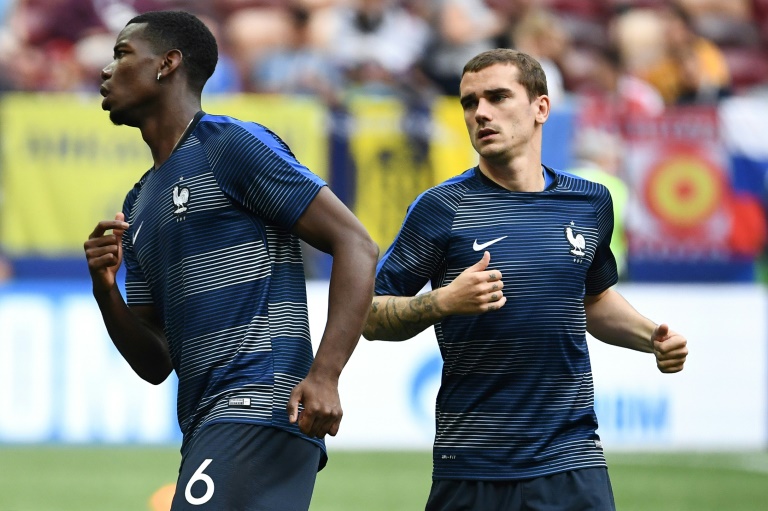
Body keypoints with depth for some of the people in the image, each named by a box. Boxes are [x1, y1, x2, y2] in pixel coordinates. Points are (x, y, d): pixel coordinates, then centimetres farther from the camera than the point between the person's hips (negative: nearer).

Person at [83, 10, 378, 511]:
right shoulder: (139, 206, 24)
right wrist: (105, 289, 3)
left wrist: (324, 375, -20)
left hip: (260, 408, -9)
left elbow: (356, 245, -9)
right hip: (206, 423, 9)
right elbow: (156, 364, 22)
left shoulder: (233, 145, -2)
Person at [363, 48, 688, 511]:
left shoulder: (590, 203, 9)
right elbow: (371, 315, -1)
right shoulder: (442, 208, -3)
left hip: (572, 460, 3)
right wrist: (445, 301, -18)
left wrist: (652, 337, 10)